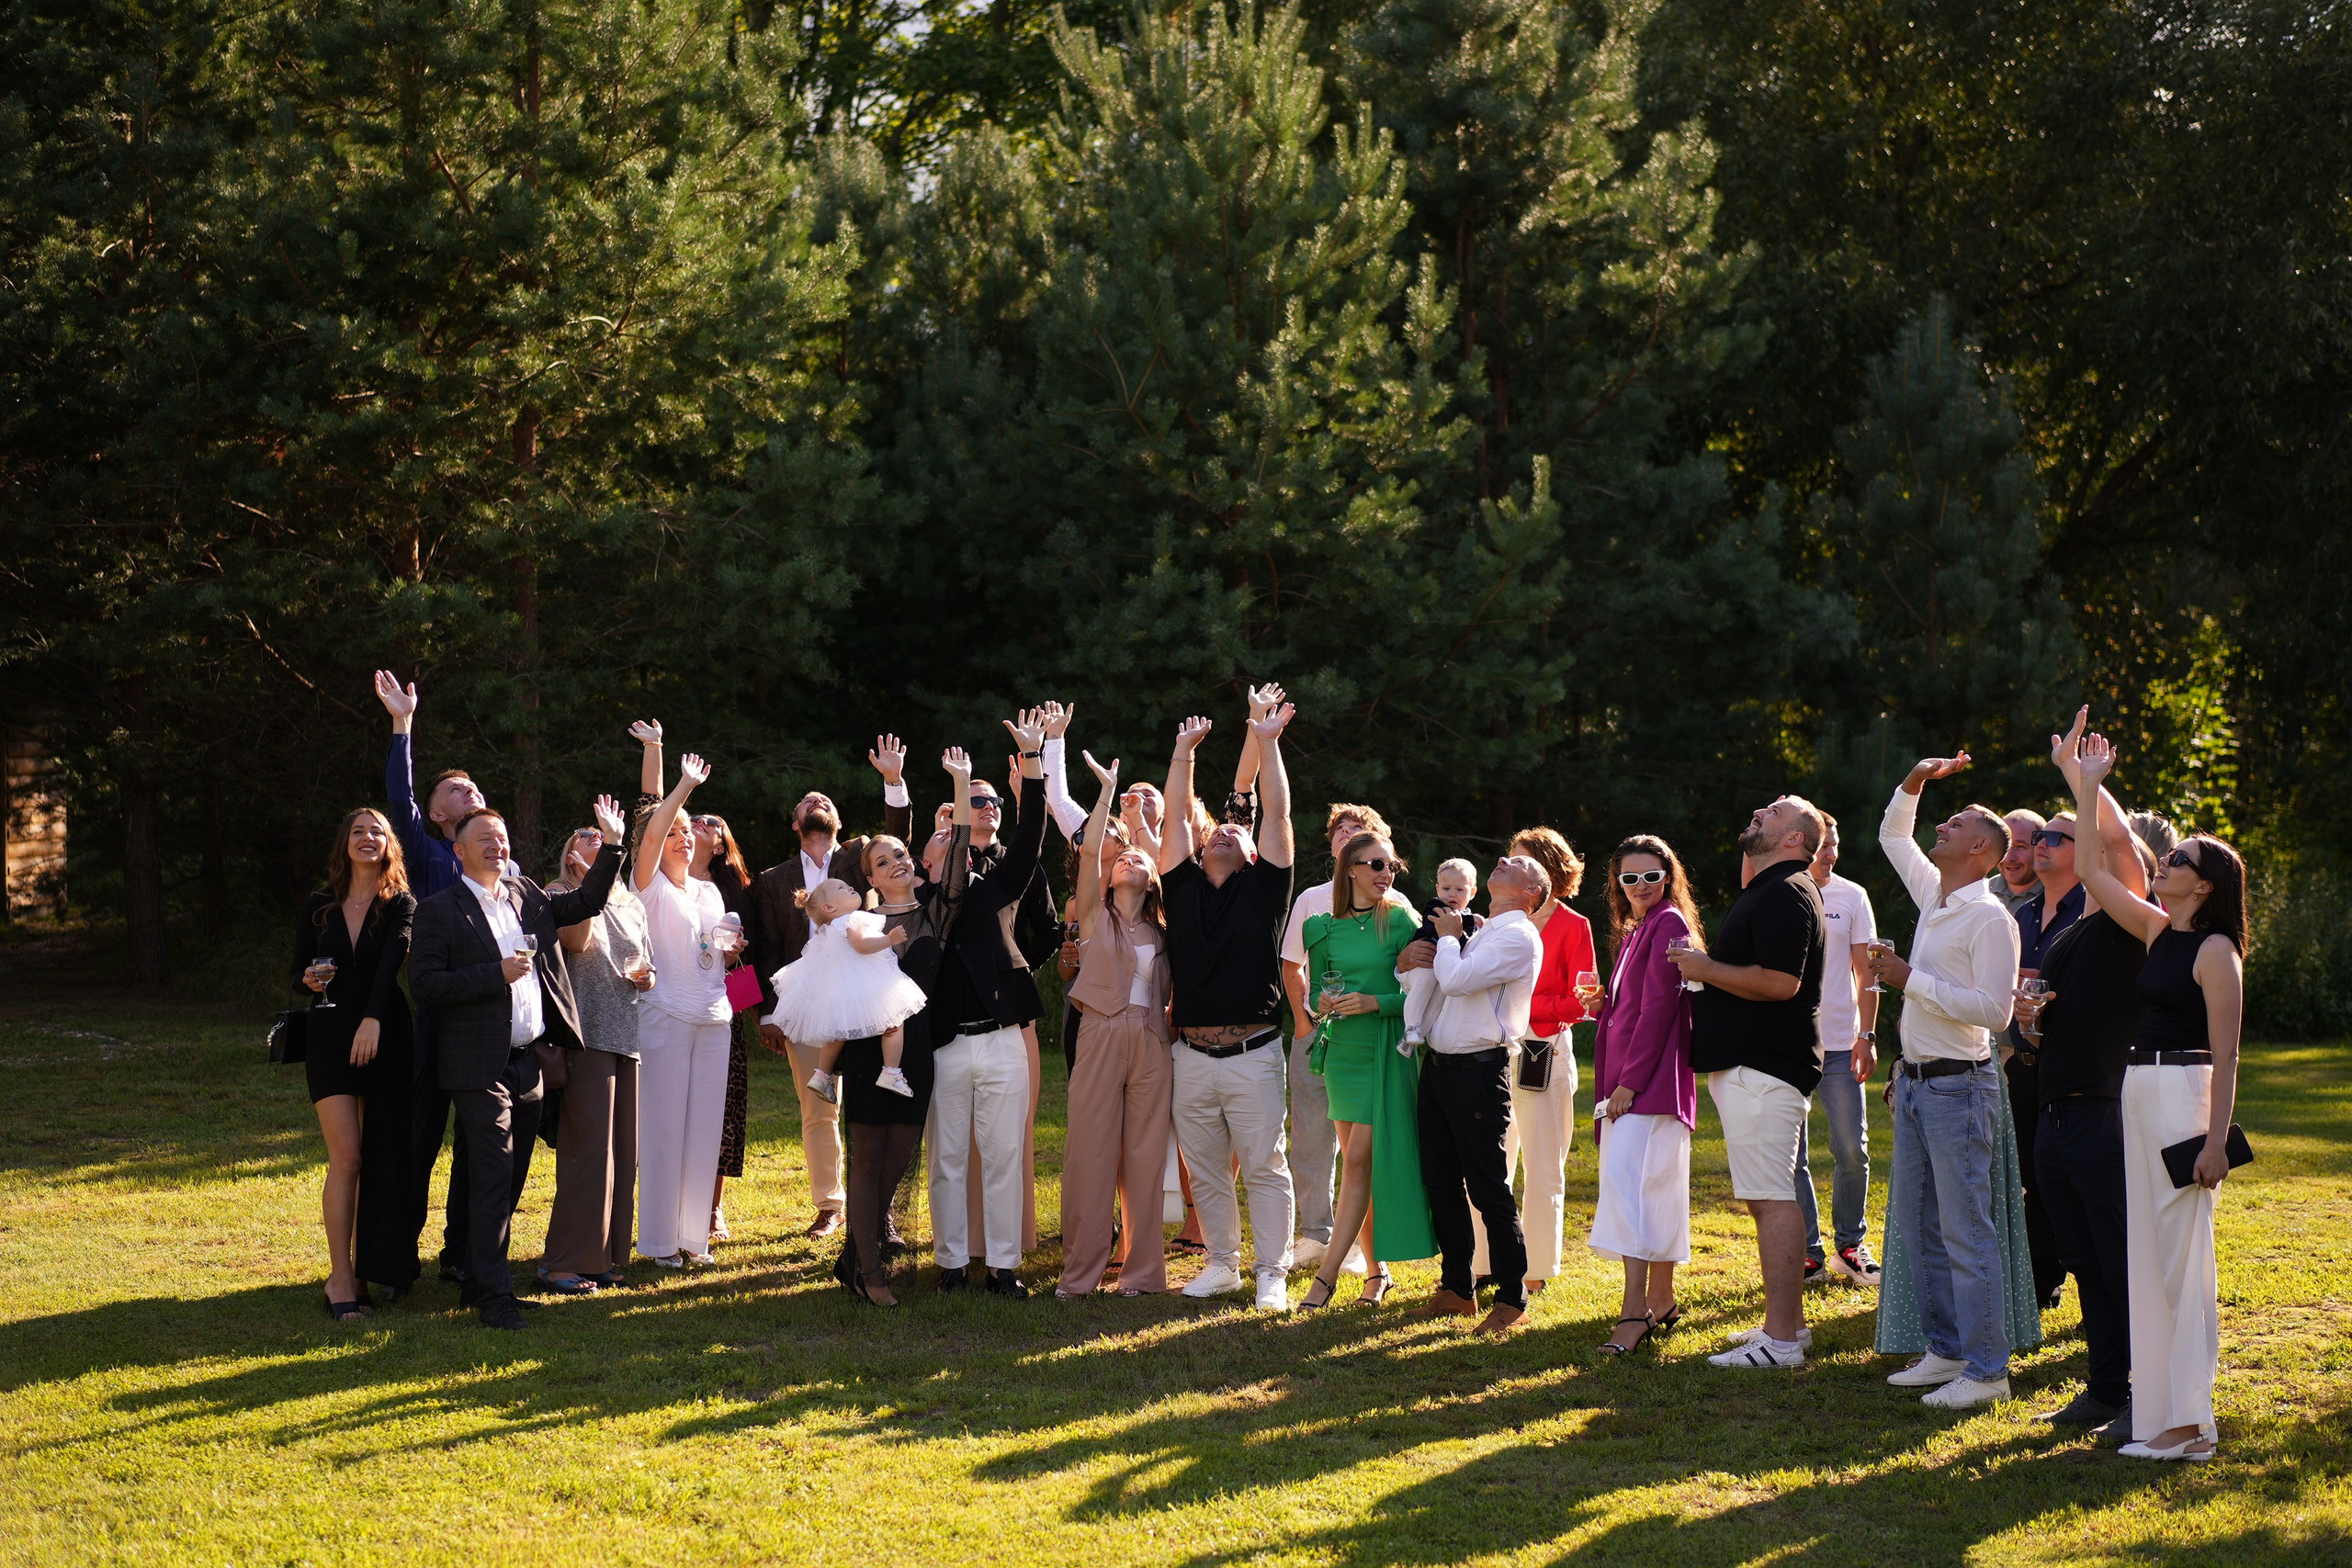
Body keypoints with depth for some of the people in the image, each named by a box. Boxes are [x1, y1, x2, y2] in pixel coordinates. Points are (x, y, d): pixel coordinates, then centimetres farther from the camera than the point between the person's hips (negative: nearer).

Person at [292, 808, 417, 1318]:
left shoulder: (402, 906, 1)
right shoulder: (318, 907, 8)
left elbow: (392, 961, -16)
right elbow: (297, 974, 13)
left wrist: (373, 1018, -32)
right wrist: (310, 982, -12)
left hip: (385, 1038, 0)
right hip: (329, 1038, 0)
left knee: (381, 1158, 2)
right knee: (346, 1157, -9)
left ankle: (375, 1266, 14)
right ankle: (341, 1279, -8)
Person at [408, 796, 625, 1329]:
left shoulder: (528, 896, 14)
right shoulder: (440, 910, -4)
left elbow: (586, 902, 22)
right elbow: (424, 984, -11)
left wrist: (611, 846, 9)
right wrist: (497, 975, -17)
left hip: (529, 1064, 7)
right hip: (482, 1069, -7)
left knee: (510, 1183, 11)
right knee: (493, 1180, -8)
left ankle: (480, 1284, 20)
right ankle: (493, 1295, -4)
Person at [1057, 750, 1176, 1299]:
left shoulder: (1160, 933, 16)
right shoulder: (1094, 914, 7)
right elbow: (1090, 849, -6)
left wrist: (1172, 1027, 0)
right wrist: (1108, 788, -5)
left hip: (1152, 1046, 2)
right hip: (1099, 1039, -2)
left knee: (1146, 1157, 3)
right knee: (1091, 1154, -3)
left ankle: (1143, 1270, 7)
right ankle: (1080, 1271, 1)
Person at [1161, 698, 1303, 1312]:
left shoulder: (1262, 887, 5)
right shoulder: (1183, 887, 11)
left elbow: (1278, 812, -1)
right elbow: (1178, 816, 8)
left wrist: (1268, 742, -5)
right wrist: (1184, 751, 4)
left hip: (1253, 1051, -3)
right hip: (1193, 1053, 3)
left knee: (1265, 1165, -2)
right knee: (1205, 1170, 8)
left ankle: (1272, 1272, 1)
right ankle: (1222, 1263, 19)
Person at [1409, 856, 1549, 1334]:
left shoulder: (1518, 937, -11)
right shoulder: (1478, 931, 17)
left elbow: (1457, 980, -22)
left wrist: (1448, 937, -5)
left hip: (1479, 1073, -9)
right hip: (1438, 1066, 9)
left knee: (1489, 1190, -5)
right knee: (1440, 1183, 12)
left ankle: (1512, 1301, 2)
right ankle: (1456, 1289, 23)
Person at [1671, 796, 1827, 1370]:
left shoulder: (1785, 894, -14)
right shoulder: (1766, 891, 21)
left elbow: (1780, 981, -25)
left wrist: (1707, 968, -15)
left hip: (1763, 1070, -11)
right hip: (1752, 1066, 11)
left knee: (1772, 1199, -11)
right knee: (1769, 1198, 14)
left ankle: (1780, 1342, -12)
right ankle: (1789, 1322, 20)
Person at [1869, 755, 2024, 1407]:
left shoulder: (1990, 918, -13)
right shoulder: (1934, 896, 12)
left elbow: (1994, 1009, -21)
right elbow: (1892, 836, 29)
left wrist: (1911, 980, -18)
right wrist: (1914, 783, 14)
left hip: (1958, 1087, -9)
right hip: (1915, 1083, 9)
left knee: (1967, 1233, -8)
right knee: (1919, 1226, 12)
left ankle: (1986, 1370, -7)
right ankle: (1945, 1351, 19)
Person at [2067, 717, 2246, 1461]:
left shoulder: (2215, 951, -10)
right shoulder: (2157, 930, 11)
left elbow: (2224, 1056, -14)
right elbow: (2094, 871, 19)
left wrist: (2216, 1141, -19)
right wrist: (2086, 787, 16)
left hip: (2183, 1096, -8)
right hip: (2139, 1092, 8)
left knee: (2181, 1256, -7)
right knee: (2147, 1252, 9)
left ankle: (2188, 1422, -5)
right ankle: (2159, 1406, 14)